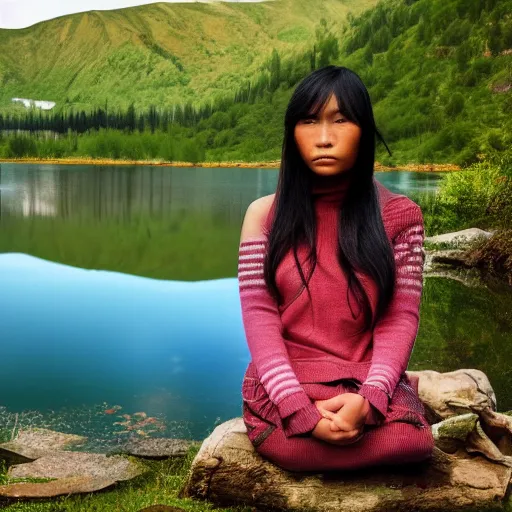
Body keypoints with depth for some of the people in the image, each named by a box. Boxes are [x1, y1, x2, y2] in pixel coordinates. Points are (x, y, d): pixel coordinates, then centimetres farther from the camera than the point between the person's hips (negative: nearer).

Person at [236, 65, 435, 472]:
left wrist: (367, 400, -21)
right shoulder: (265, 214, 2)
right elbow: (259, 317, -6)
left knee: (410, 439, -27)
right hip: (285, 392, -1)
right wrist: (301, 412, -18)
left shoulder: (399, 216, 2)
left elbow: (400, 317, -3)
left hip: (366, 392, 2)